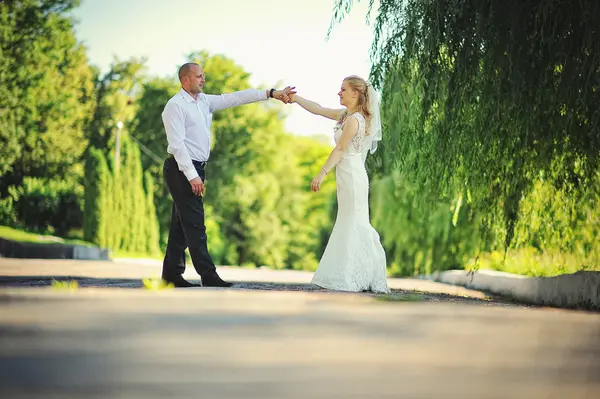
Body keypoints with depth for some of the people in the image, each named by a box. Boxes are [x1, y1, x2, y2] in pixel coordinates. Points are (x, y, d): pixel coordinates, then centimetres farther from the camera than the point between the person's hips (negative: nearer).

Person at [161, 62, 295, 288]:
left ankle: (172, 273, 16)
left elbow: (235, 98, 9)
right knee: (194, 224, -8)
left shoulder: (204, 101, 12)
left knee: (182, 223, 11)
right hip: (182, 169, -9)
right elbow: (177, 144, -19)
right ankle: (208, 275, -8)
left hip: (194, 170, 9)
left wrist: (271, 93, 3)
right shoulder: (176, 106, -12)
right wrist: (192, 175, -23)